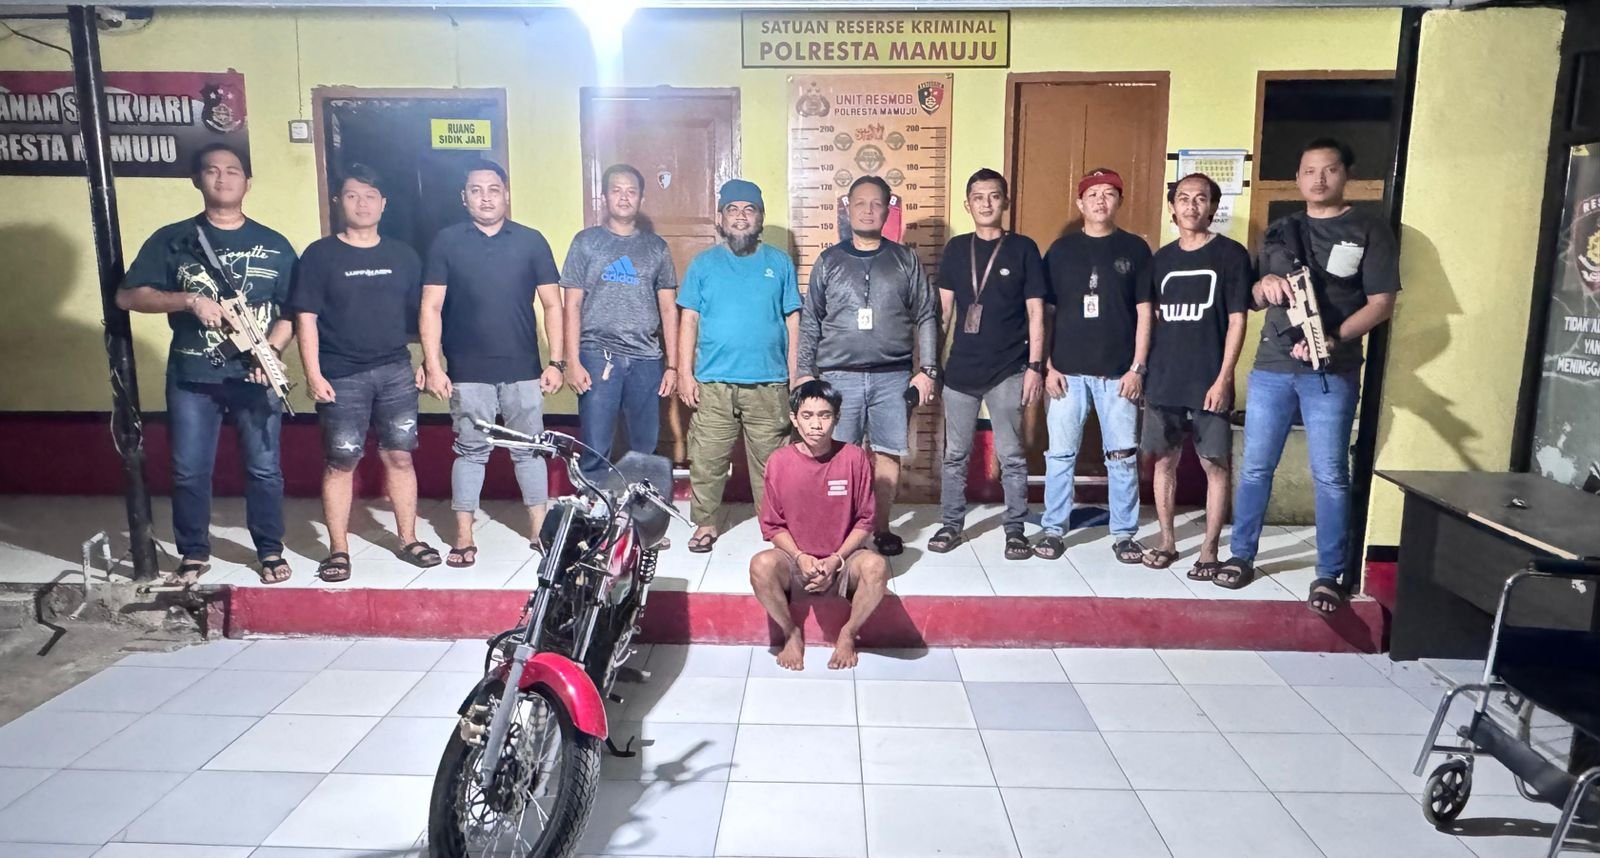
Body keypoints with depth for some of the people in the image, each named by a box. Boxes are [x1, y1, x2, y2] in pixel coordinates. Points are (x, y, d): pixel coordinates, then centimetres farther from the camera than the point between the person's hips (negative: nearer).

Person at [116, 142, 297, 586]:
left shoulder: (274, 245, 6)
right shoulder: (172, 240, 5)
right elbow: (128, 296, 0)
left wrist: (272, 350, -12)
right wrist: (190, 301, -14)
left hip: (254, 374, 0)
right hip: (191, 375, 1)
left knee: (264, 468, 4)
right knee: (189, 471, 6)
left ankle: (270, 551, 19)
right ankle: (193, 553, 21)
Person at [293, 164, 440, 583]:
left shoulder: (402, 255, 9)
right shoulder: (319, 255, 0)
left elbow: (419, 313, 13)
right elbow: (306, 318, -3)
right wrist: (313, 374, -10)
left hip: (396, 371, 3)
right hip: (341, 377, -2)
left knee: (399, 456, 6)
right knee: (340, 462, 1)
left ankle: (408, 539, 17)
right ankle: (338, 550, 10)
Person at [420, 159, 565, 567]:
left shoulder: (531, 241, 3)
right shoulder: (446, 241, 2)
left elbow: (552, 304, 4)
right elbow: (431, 308, 0)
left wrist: (556, 362, -2)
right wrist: (433, 366, -7)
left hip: (522, 369, 1)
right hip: (468, 372, 0)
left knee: (529, 450, 9)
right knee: (471, 451, 7)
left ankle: (539, 530, 20)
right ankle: (464, 537, 16)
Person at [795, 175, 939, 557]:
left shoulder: (904, 260, 7)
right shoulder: (829, 260, 8)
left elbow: (926, 317, 7)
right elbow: (809, 322, 8)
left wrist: (927, 370, -1)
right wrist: (805, 372, 2)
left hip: (893, 376, 0)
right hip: (839, 376, 0)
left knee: (887, 453, 4)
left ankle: (881, 528, 17)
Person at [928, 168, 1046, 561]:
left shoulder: (1023, 248, -1)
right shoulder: (956, 248, 7)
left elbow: (1035, 312, -2)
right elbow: (945, 308, 10)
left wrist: (1035, 365, -7)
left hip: (1008, 371, -2)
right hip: (961, 369, 2)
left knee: (1011, 456, 5)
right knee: (955, 454, 9)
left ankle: (1015, 529, 17)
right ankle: (951, 525, 21)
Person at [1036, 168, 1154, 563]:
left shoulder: (1135, 249, 5)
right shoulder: (1062, 249, 6)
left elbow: (1144, 312, 3)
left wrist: (1137, 367, -4)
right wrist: (1047, 366, -1)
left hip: (1118, 372, 0)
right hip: (1068, 371, 1)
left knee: (1123, 456, 4)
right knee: (1060, 454, 4)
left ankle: (1124, 534, 16)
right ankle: (1053, 530, 16)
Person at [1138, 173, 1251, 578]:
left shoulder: (1231, 255, -1)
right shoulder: (1161, 258, 10)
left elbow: (1236, 321, -5)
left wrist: (1223, 378, -12)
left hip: (1208, 382, -4)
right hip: (1163, 380, 4)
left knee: (1215, 465, 1)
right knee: (1164, 461, 9)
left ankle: (1209, 550, 10)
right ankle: (1167, 542, 21)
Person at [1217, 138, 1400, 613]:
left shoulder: (1369, 230, 2)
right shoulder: (1279, 231, 15)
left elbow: (1381, 304, -4)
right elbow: (1254, 299, 18)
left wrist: (1333, 339, -18)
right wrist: (1264, 285, -6)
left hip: (1332, 372, -3)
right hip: (1272, 366, 4)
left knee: (1330, 475, 0)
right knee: (1255, 466, 7)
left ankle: (1331, 574, 10)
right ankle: (1241, 555, 20)